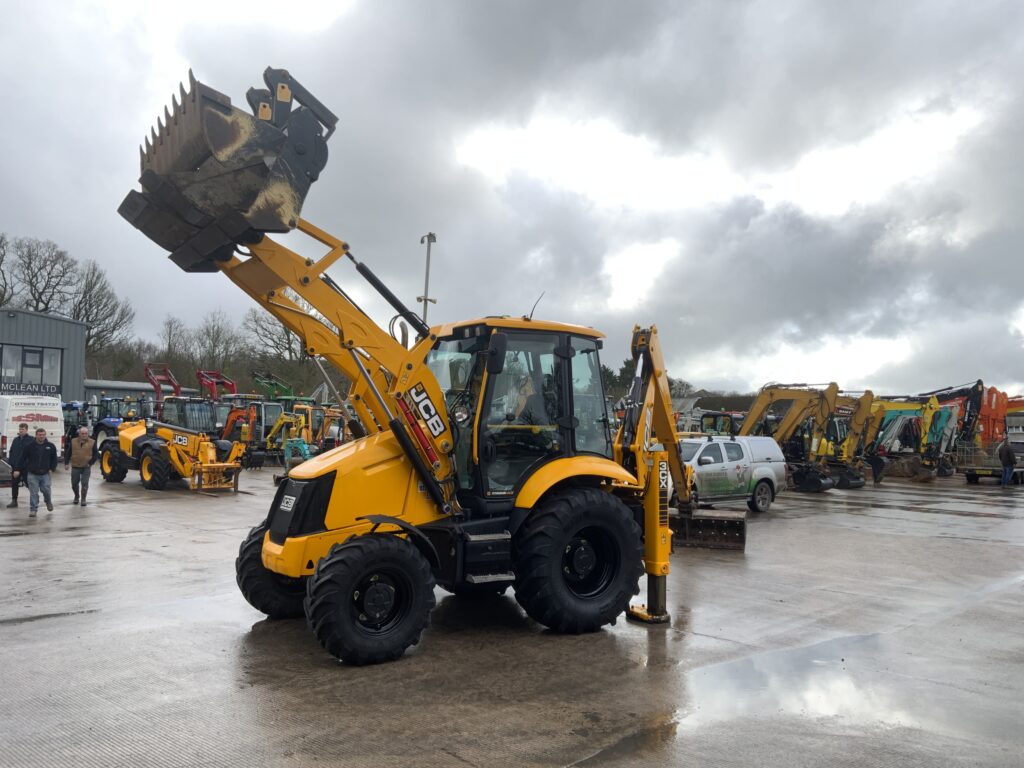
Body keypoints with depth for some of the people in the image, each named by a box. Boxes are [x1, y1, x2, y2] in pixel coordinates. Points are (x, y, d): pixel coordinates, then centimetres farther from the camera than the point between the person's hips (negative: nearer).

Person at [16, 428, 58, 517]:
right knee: (33, 493, -1)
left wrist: (52, 468, 2)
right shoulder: (30, 446, -3)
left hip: (45, 474, 1)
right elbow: (23, 459, 1)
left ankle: (48, 501, 33)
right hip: (32, 474, -1)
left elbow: (54, 459, 12)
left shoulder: (50, 446, 1)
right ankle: (33, 509, 8)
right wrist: (19, 470, -2)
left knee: (46, 490, 2)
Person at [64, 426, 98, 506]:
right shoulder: (73, 441, 2)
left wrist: (90, 463, -7)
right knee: (74, 483, 11)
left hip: (86, 468, -2)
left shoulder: (92, 442, -2)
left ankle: (83, 499, 10)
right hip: (75, 467, 2)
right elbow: (68, 453, 7)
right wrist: (66, 463, 2)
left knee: (85, 484, -4)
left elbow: (95, 455, 2)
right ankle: (76, 496, 34)